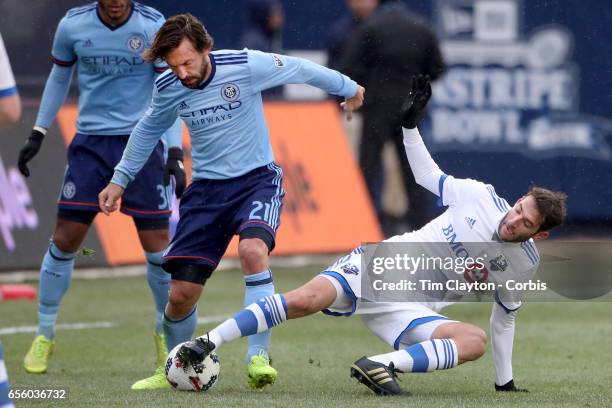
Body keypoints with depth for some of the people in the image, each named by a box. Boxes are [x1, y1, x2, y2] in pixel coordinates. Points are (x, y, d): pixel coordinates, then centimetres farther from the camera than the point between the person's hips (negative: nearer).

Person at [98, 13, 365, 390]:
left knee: (253, 250, -35)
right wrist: (120, 180, 16)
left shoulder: (246, 65, -18)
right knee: (181, 294, -5)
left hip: (257, 179, -3)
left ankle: (258, 357, -27)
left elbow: (300, 70, -1)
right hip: (206, 188, 3)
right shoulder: (168, 87, -6)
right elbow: (149, 128, 16)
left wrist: (348, 89, 14)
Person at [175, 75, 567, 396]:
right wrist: (411, 123, 2)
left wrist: (505, 382, 19)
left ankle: (383, 365, -38)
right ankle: (208, 343, -25)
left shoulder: (526, 263, 2)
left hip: (411, 308, 1)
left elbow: (504, 316, 16)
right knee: (306, 300, -29)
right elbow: (428, 175, 14)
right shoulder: (479, 196, -3)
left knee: (476, 341, -28)